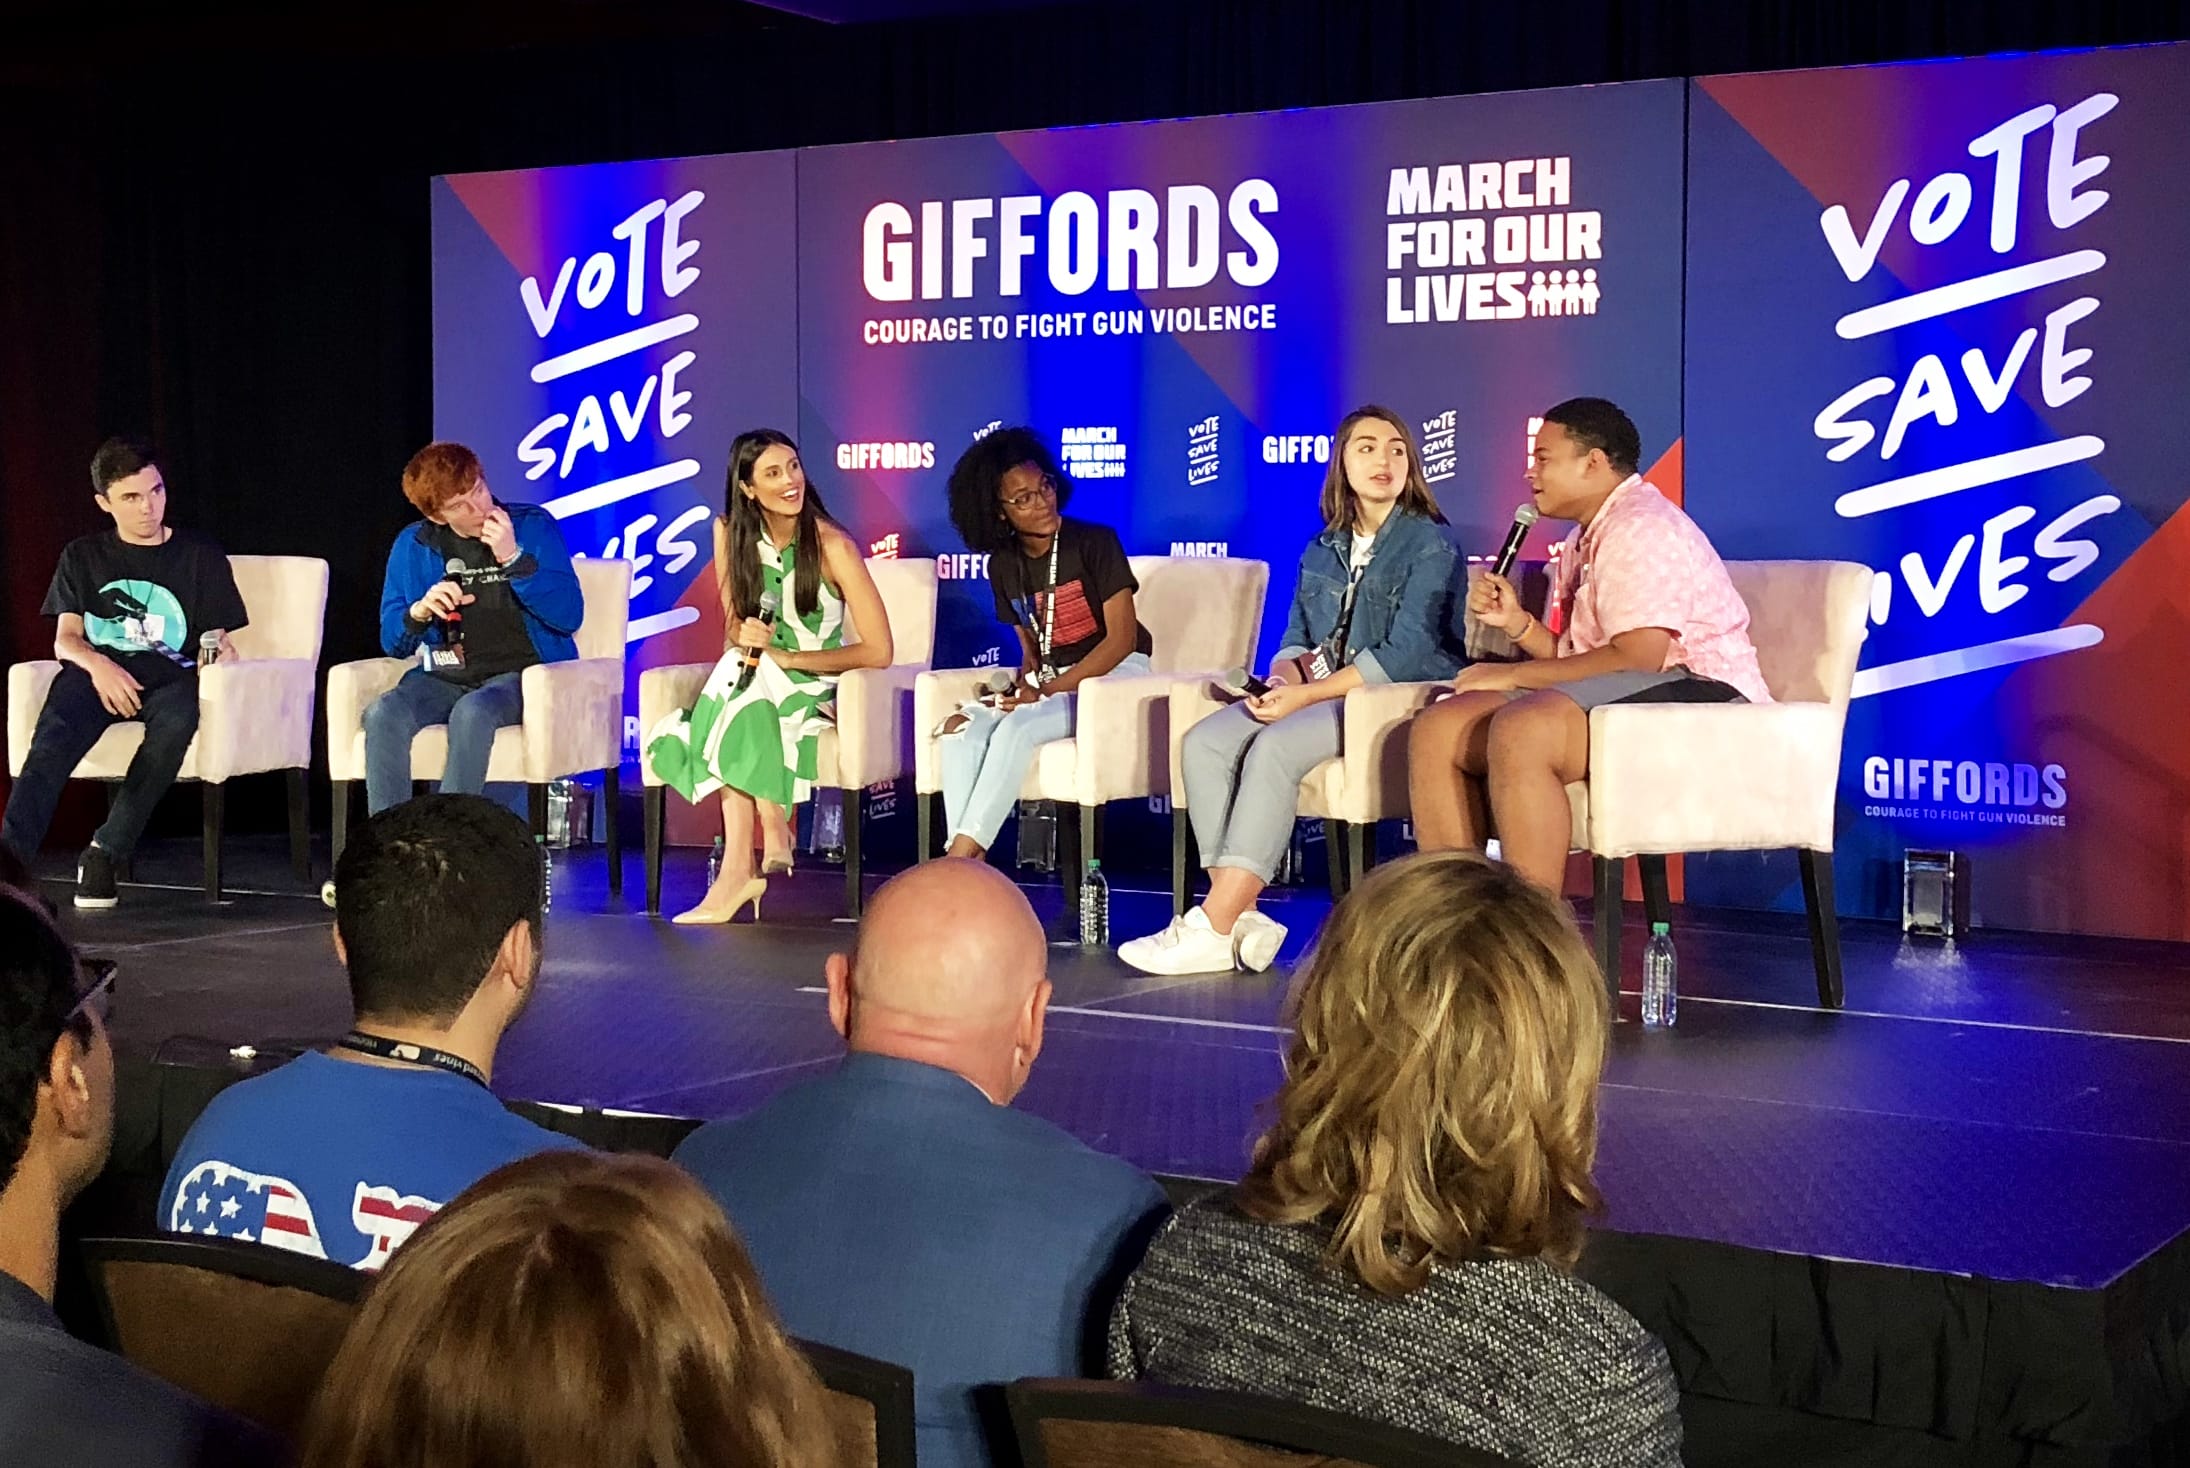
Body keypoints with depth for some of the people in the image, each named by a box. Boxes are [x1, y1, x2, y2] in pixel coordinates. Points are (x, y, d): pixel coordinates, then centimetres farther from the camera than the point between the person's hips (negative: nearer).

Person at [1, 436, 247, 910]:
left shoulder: (201, 556, 15)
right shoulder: (82, 557, 18)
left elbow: (215, 640, 14)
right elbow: (66, 639, 11)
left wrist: (219, 651, -12)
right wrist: (97, 664, -12)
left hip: (168, 675, -1)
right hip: (97, 672, 1)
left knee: (176, 721, -38)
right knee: (53, 740, -33)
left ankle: (105, 851, -32)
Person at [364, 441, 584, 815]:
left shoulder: (533, 526, 3)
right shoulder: (412, 546, 9)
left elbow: (570, 616, -5)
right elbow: (392, 642, 13)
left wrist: (513, 558, -14)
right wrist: (420, 612, -10)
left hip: (521, 673, -3)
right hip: (445, 678, 3)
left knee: (472, 712, -36)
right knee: (382, 715, -28)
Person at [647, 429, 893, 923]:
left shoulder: (832, 545, -13)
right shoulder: (730, 533, 1)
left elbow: (879, 651, -15)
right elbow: (734, 627, 8)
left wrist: (781, 657, -17)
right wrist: (743, 638, -18)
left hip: (816, 685, -4)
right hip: (751, 681, 4)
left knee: (741, 697, -33)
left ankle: (740, 868, -29)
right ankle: (772, 837, -29)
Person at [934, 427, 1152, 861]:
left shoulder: (1095, 543, -11)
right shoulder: (1004, 564, 6)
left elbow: (1122, 639, -14)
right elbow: (1031, 649, 14)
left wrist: (1048, 692, -20)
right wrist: (1021, 686, -11)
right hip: (1048, 680, 6)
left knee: (1017, 727, -32)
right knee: (963, 728, -22)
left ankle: (957, 862, -33)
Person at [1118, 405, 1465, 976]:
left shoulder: (1429, 544, -4)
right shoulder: (1323, 550, 17)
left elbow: (1407, 652, -15)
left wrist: (1306, 695, -19)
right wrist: (1283, 679, -7)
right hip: (1315, 692, 7)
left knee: (1275, 747, -32)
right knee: (1203, 743, -18)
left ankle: (1213, 930, -33)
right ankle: (1240, 919, -26)